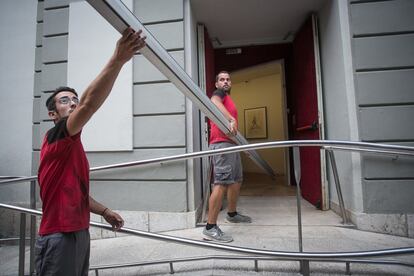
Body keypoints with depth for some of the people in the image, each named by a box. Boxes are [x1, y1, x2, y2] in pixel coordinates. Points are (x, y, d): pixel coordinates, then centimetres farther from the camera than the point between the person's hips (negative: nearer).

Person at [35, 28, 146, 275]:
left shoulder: (72, 145, 14)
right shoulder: (56, 137, -13)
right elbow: (90, 104, -33)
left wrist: (105, 211, 17)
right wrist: (119, 59, -39)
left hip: (79, 233, 9)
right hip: (59, 237, -9)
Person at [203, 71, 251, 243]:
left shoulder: (227, 98, 28)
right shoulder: (219, 93, 1)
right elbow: (214, 102, -24)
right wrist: (231, 119, -37)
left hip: (231, 144, 10)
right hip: (222, 143, -10)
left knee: (237, 180, 19)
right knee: (222, 183, -16)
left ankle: (232, 214, 37)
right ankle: (210, 228, -11)